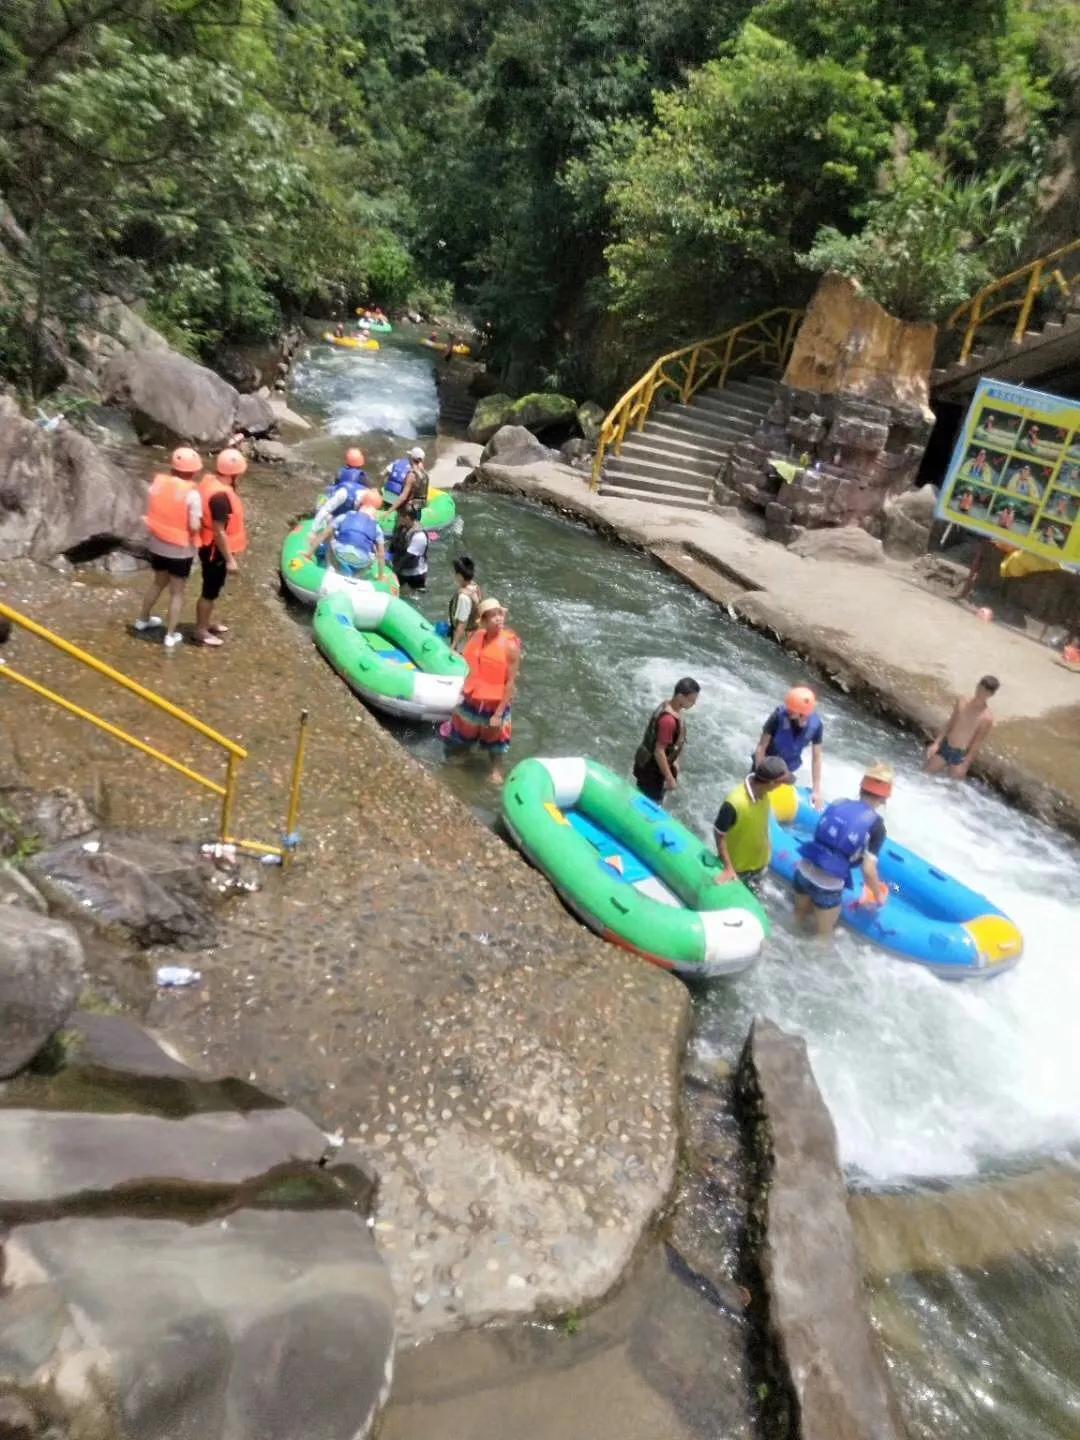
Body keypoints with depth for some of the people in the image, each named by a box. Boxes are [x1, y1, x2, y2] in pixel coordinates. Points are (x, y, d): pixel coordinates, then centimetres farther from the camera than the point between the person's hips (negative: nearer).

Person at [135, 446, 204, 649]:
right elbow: (195, 527, -24)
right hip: (181, 550, -6)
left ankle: (143, 619, 43)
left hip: (157, 545, 6)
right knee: (177, 592, 9)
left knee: (158, 582, 27)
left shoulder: (157, 483, -4)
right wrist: (200, 526, -3)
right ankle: (170, 636, 13)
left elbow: (149, 514, 4)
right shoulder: (191, 493, -20)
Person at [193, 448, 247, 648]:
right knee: (210, 591, 7)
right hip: (215, 550, -10)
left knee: (213, 588, 25)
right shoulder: (221, 496, -31)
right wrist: (230, 559, -23)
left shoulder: (210, 480, -3)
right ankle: (201, 631, 22)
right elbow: (219, 532, -28)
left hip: (211, 547, 10)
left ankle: (206, 623, 42)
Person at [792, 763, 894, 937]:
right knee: (823, 934, 24)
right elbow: (868, 870, -13)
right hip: (828, 886, -5)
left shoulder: (837, 804, 1)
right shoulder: (876, 825, -11)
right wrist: (879, 896, 5)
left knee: (800, 917, 35)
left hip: (803, 871, 5)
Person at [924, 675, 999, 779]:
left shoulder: (987, 718, -16)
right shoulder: (962, 702, -2)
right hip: (945, 746, 5)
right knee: (926, 772, 11)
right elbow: (949, 724, 4)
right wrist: (936, 743, 0)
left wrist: (965, 765, -13)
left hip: (960, 754, -5)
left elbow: (977, 744, -13)